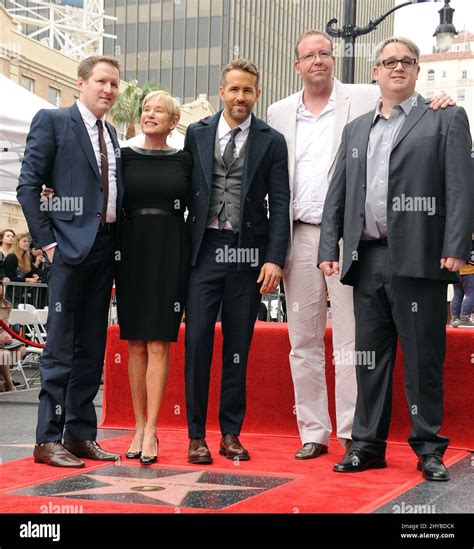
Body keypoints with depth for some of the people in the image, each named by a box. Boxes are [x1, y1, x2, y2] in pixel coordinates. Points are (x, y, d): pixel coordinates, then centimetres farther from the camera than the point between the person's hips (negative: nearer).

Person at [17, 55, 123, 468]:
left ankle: (81, 434, 16)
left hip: (105, 247, 7)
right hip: (71, 244, -7)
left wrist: (117, 244, 8)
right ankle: (48, 439, 1)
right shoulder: (53, 121, -1)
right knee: (60, 348, -5)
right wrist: (47, 240, -11)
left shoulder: (111, 134, 18)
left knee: (92, 348, 9)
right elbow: (28, 184, -6)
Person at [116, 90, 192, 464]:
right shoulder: (124, 156, 8)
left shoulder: (184, 160, 6)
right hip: (132, 250, 2)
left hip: (171, 252, -2)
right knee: (136, 343, 4)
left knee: (159, 343, -6)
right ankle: (140, 426, 12)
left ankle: (151, 430, -4)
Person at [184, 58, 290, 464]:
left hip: (247, 253, 0)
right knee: (197, 341, -3)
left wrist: (275, 259, -8)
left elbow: (280, 203, 2)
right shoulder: (197, 134, 9)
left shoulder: (271, 141, 5)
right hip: (204, 248, 1)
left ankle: (231, 433, 15)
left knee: (239, 346, 6)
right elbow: (185, 191, 10)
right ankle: (196, 435, 6)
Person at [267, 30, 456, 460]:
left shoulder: (366, 100, 4)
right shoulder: (279, 113, 13)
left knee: (351, 341, -4)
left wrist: (439, 104, -21)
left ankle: (353, 435, 3)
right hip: (299, 237, 4)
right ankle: (312, 433, 16)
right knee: (303, 341, 7)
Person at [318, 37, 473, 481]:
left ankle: (429, 449, 10)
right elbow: (337, 195, 17)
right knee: (370, 357, 9)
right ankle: (367, 445, 17)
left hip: (419, 259, -4)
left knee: (423, 359, 0)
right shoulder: (356, 129, 19)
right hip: (367, 259, 4)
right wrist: (329, 248, 6)